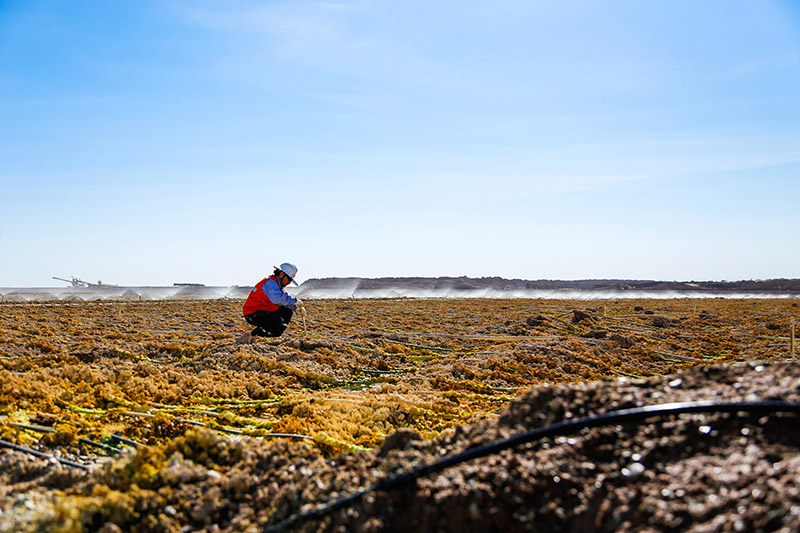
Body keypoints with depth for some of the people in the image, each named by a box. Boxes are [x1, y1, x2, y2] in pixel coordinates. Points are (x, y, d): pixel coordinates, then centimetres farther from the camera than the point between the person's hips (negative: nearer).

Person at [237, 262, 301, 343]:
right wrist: (294, 301, -24)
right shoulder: (270, 283, -17)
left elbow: (286, 298, 17)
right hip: (253, 314, -10)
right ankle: (251, 335, -15)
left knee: (288, 311, 8)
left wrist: (297, 308, -1)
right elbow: (277, 298, -34)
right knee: (278, 323, -28)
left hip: (264, 312, 10)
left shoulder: (277, 285, 16)